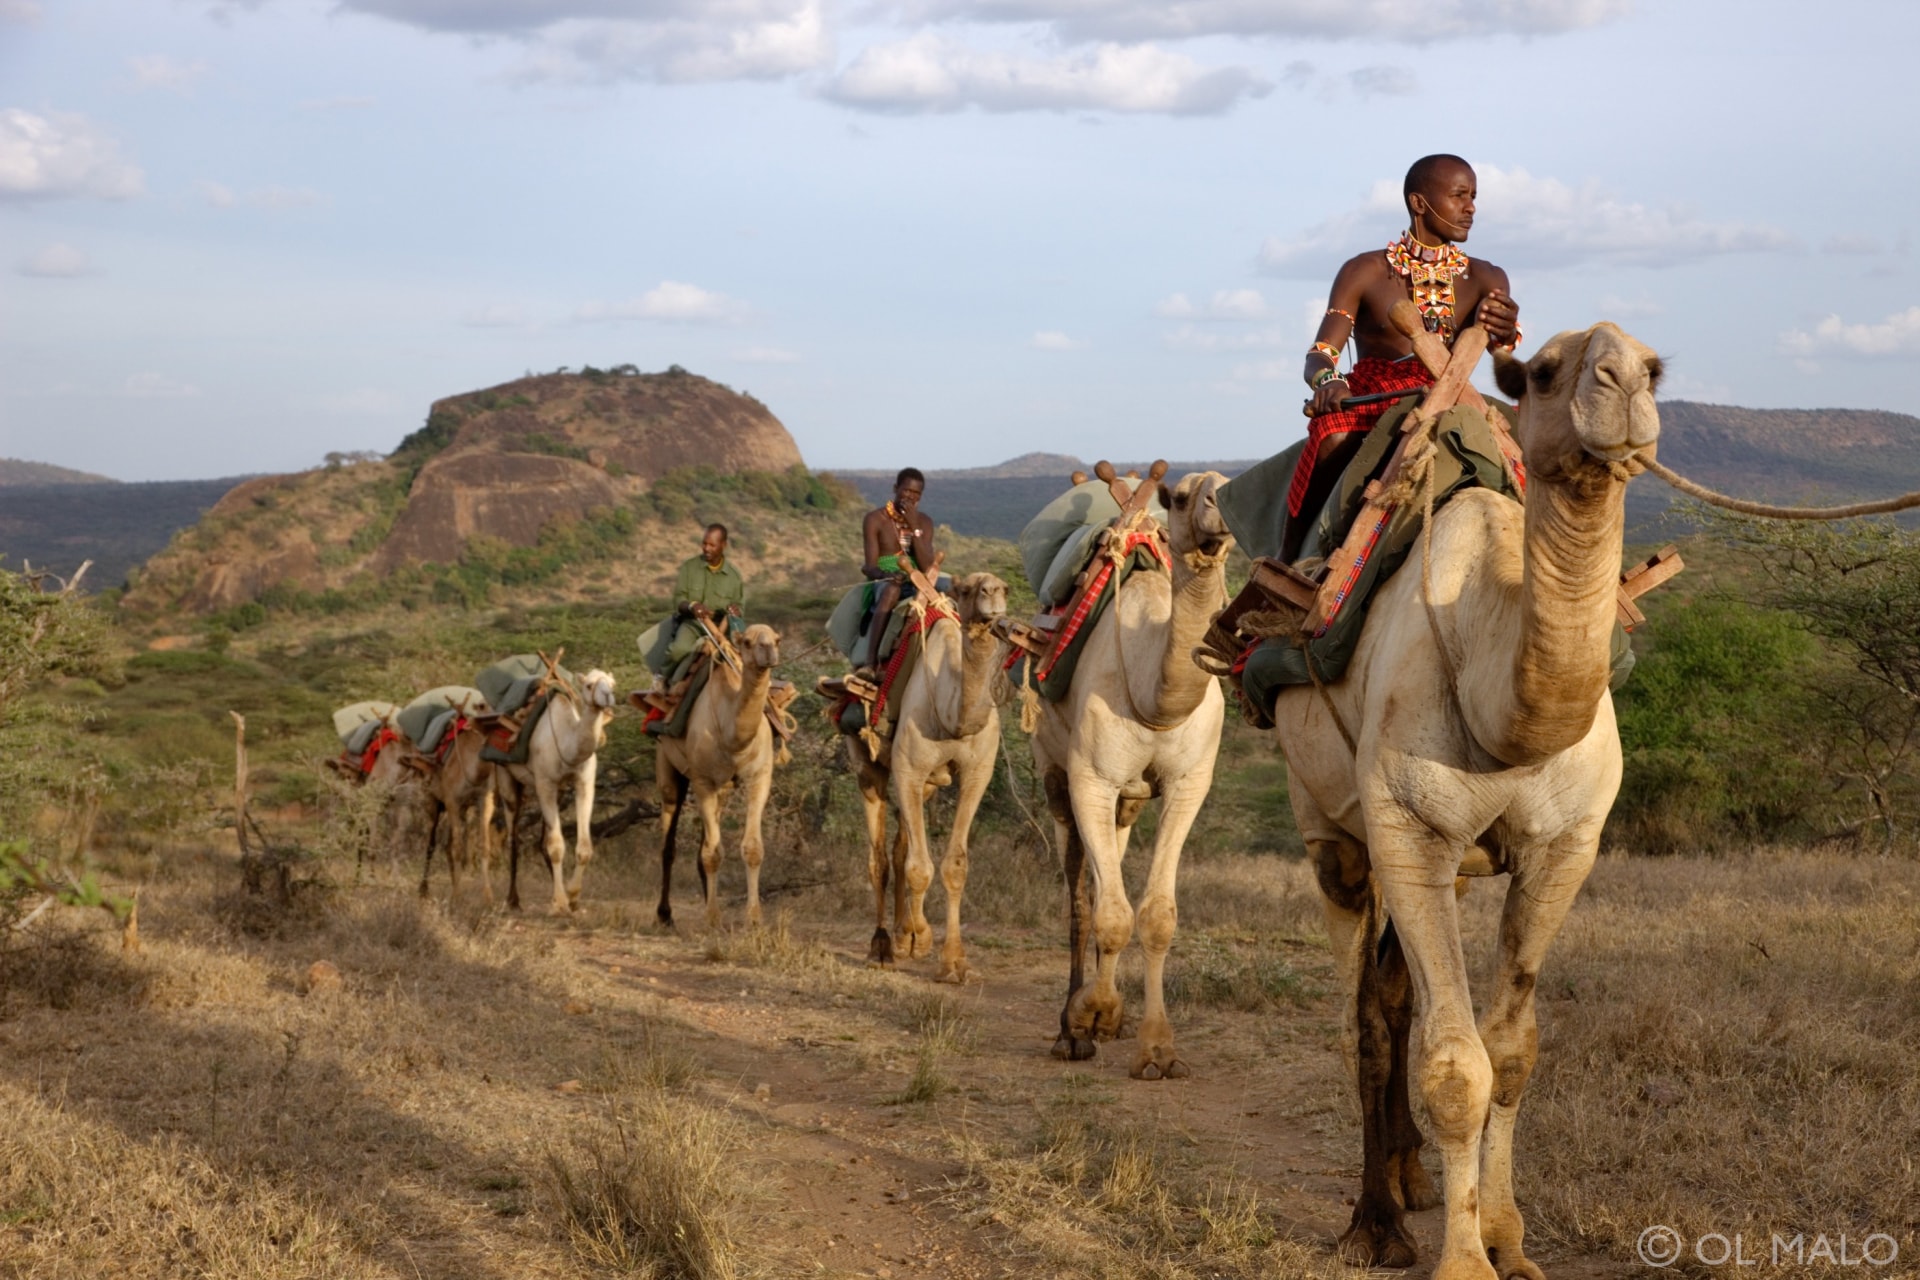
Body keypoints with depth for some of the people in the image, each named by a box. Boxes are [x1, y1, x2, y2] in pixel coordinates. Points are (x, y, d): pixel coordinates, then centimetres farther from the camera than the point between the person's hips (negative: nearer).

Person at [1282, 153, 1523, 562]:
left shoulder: (1485, 279, 10)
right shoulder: (1365, 272, 2)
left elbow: (1499, 344, -12)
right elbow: (1320, 354, -7)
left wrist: (1503, 329, -39)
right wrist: (1327, 380, -33)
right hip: (1369, 401, -3)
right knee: (1332, 437, -36)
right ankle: (1290, 555, -20)